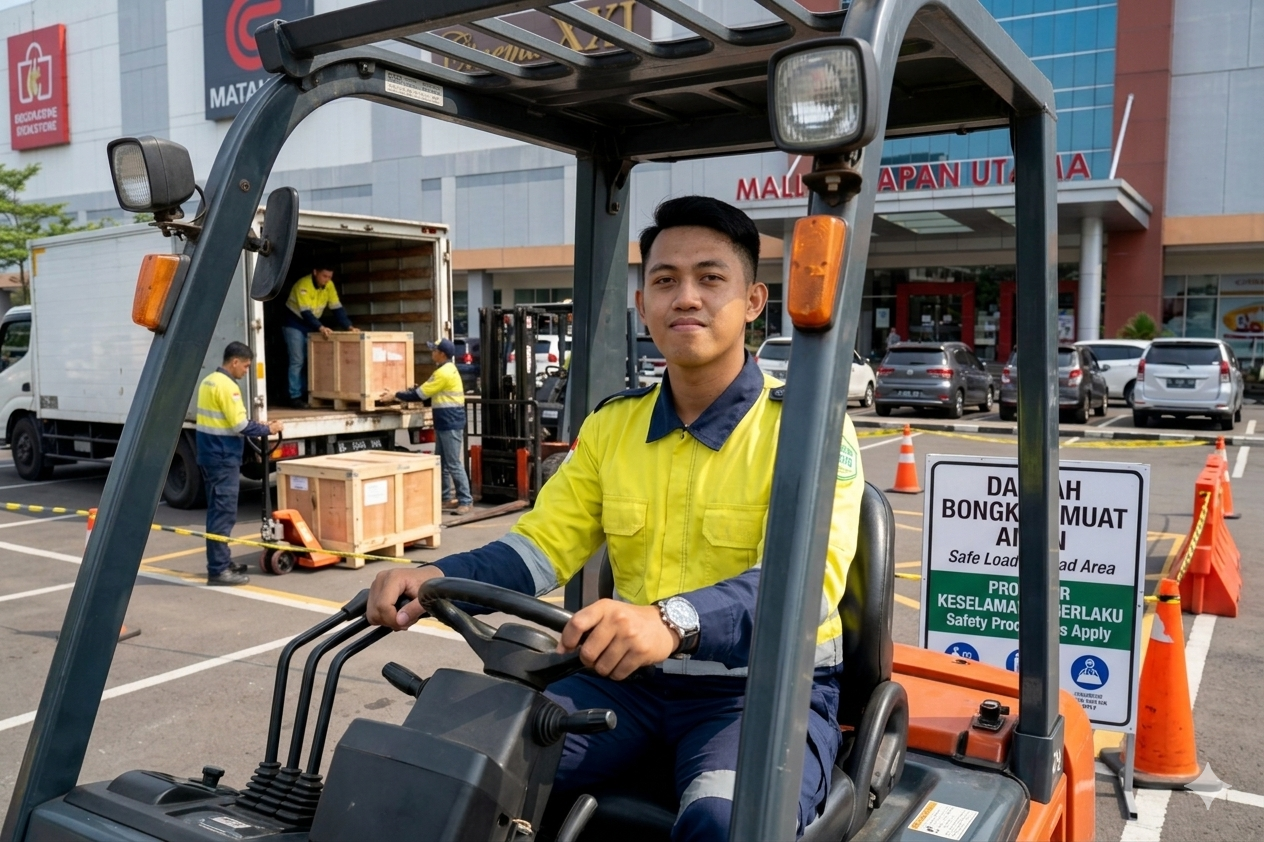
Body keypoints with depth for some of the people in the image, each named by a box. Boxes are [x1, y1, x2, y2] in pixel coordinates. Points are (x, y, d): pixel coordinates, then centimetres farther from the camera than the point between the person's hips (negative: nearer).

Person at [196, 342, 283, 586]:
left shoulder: (209, 381, 13)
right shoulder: (227, 386, -17)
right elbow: (240, 425, -20)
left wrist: (258, 426, 13)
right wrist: (268, 429, -7)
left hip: (210, 455, 10)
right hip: (223, 458, -10)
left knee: (217, 511, 16)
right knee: (223, 513, -6)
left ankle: (221, 561, 24)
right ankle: (218, 570, -4)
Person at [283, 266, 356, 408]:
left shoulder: (329, 285, -7)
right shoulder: (303, 285, -26)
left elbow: (337, 308, -9)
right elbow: (305, 312, -32)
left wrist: (348, 326, -21)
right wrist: (320, 327, -44)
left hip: (312, 325, 6)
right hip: (294, 324, -6)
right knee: (297, 361, -10)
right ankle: (295, 397, -8)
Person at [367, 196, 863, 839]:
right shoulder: (612, 424, 7)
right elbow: (541, 544, 4)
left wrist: (673, 622, -43)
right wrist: (438, 580, -16)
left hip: (767, 689, -4)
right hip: (633, 680, 5)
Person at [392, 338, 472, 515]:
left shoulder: (445, 373, -17)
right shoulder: (445, 370, 15)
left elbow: (421, 394, -14)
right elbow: (426, 390, 21)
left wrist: (397, 395, -5)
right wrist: (403, 394, 13)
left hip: (451, 424, -10)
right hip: (444, 424, 10)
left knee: (454, 464, -7)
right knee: (441, 463, 13)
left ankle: (466, 501, -3)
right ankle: (446, 498, 19)